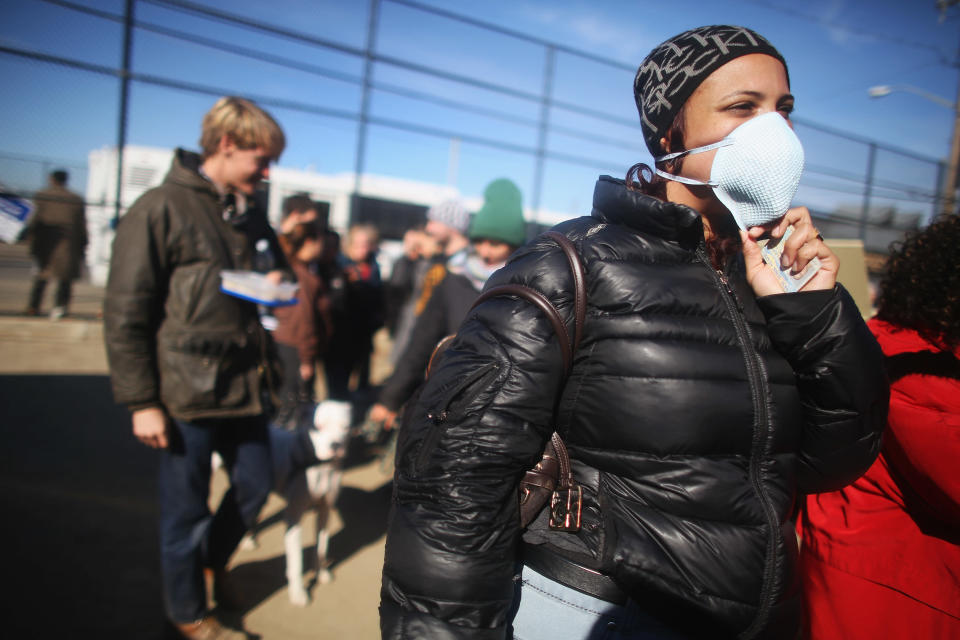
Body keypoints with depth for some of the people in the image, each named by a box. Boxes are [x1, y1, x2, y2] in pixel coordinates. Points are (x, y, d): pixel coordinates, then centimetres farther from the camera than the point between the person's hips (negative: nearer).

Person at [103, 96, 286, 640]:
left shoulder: (252, 216, 10)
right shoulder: (161, 209, -11)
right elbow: (125, 314, -11)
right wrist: (141, 402, -13)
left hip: (246, 387, 7)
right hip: (187, 392, -6)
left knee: (255, 488, 17)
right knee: (186, 510, 10)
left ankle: (211, 562, 46)